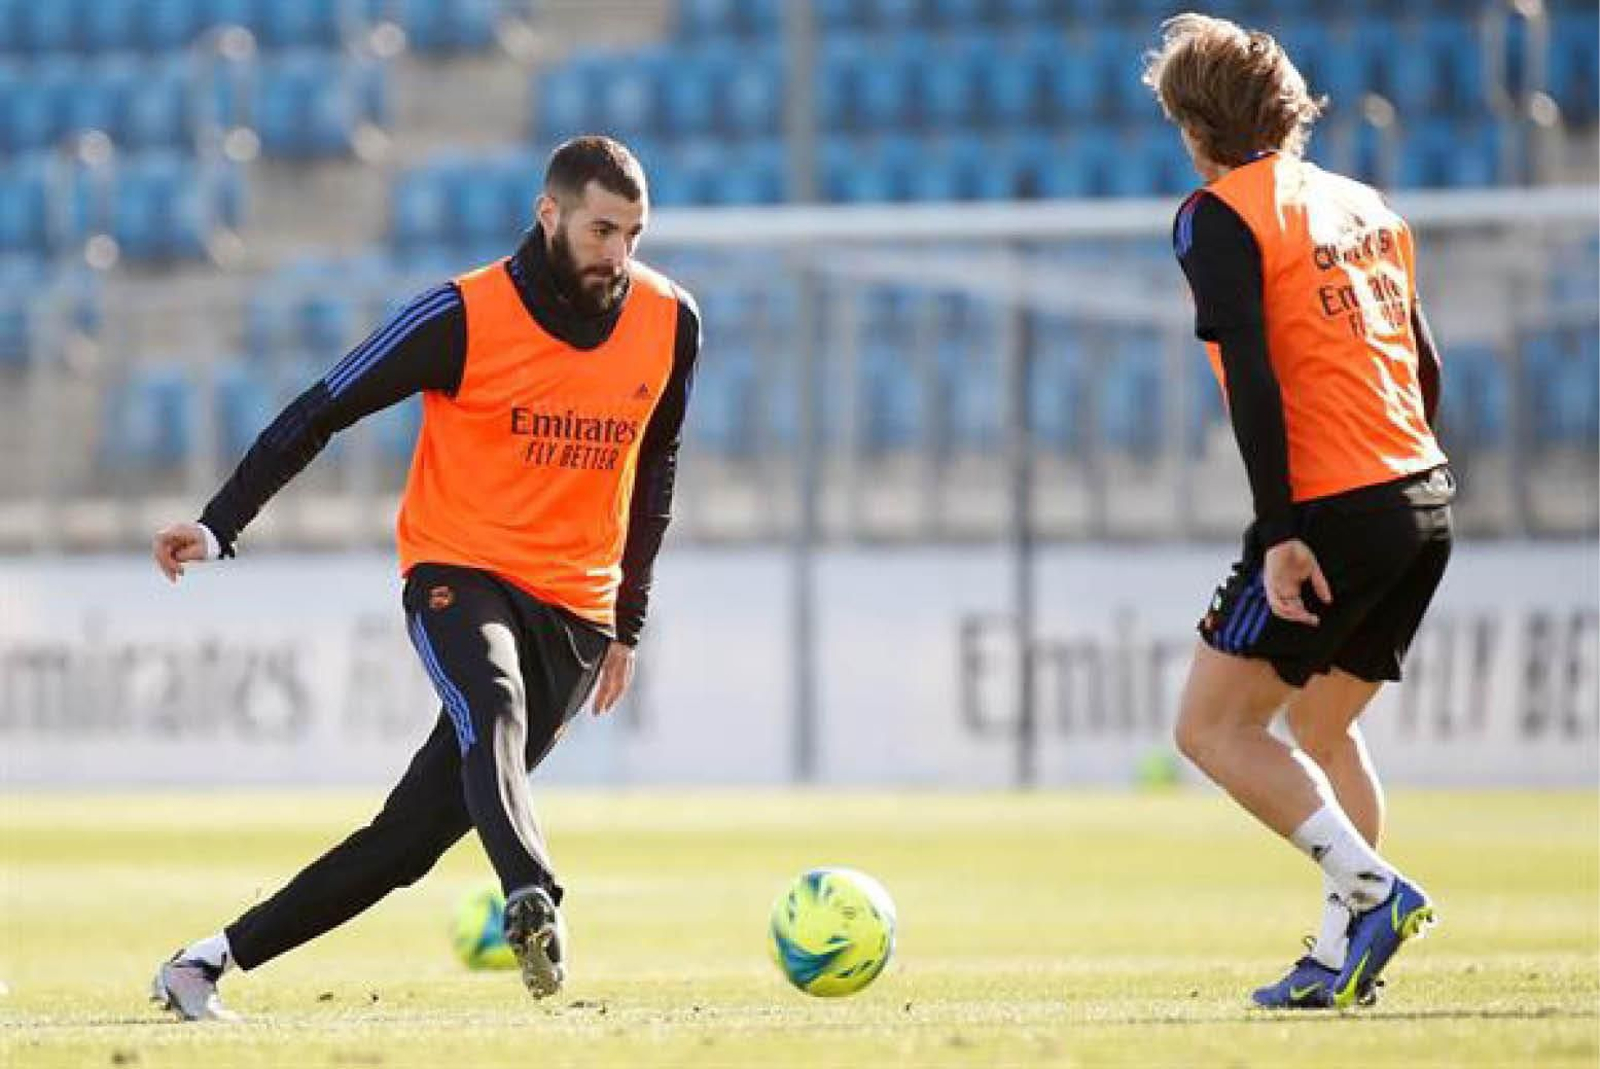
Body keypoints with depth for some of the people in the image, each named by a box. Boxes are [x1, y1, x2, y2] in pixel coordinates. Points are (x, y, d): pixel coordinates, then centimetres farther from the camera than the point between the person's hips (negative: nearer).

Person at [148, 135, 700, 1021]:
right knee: (492, 707, -37)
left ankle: (208, 963, 7)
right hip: (458, 573, -4)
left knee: (415, 830, -2)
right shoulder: (465, 316, -9)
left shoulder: (669, 324, 3)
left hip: (576, 613, 4)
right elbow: (324, 410, -2)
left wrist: (626, 621, 21)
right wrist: (218, 527, -7)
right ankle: (534, 907, -62)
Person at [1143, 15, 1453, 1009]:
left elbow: (1253, 377, -16)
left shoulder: (1221, 215, -6)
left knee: (1213, 726, -2)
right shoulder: (1367, 207, 17)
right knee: (1320, 724, 21)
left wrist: (1280, 531, -18)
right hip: (1425, 496, 8)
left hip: (1335, 511, -8)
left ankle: (1371, 888, -17)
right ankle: (1346, 951, 14)